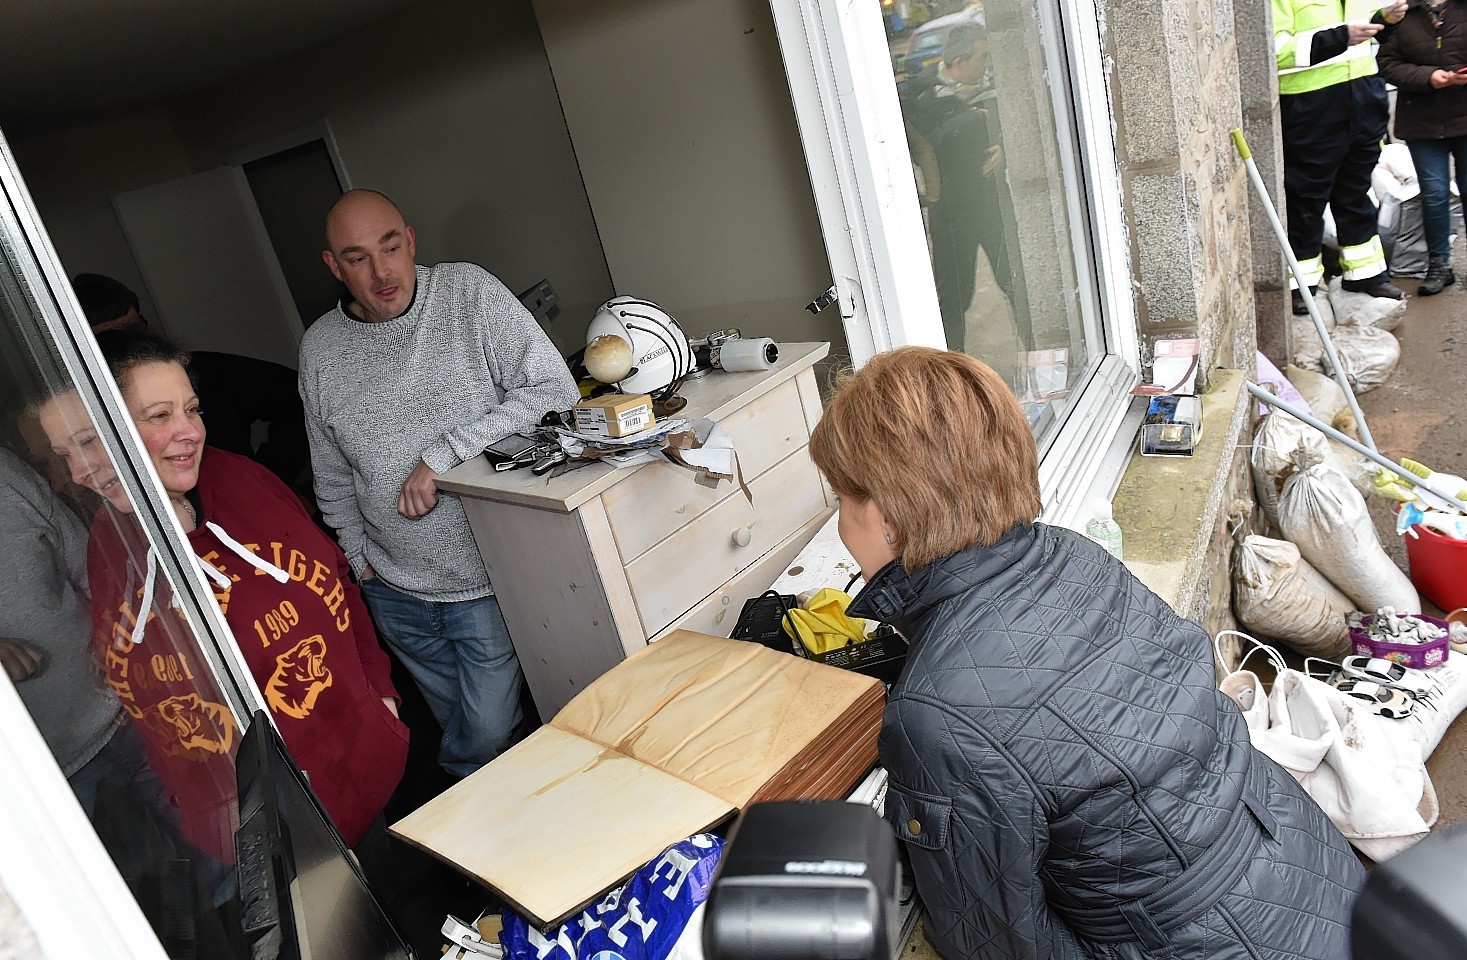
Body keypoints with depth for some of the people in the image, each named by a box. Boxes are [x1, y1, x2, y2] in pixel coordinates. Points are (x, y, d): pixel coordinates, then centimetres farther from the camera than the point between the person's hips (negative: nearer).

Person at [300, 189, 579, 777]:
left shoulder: (468, 294, -10)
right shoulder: (319, 350, 2)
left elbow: (554, 390, -19)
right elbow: (333, 477, 13)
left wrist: (442, 455, -21)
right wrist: (362, 560, 10)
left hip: (488, 579, -4)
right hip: (395, 591, 4)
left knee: (488, 735, 1)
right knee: (456, 723, 20)